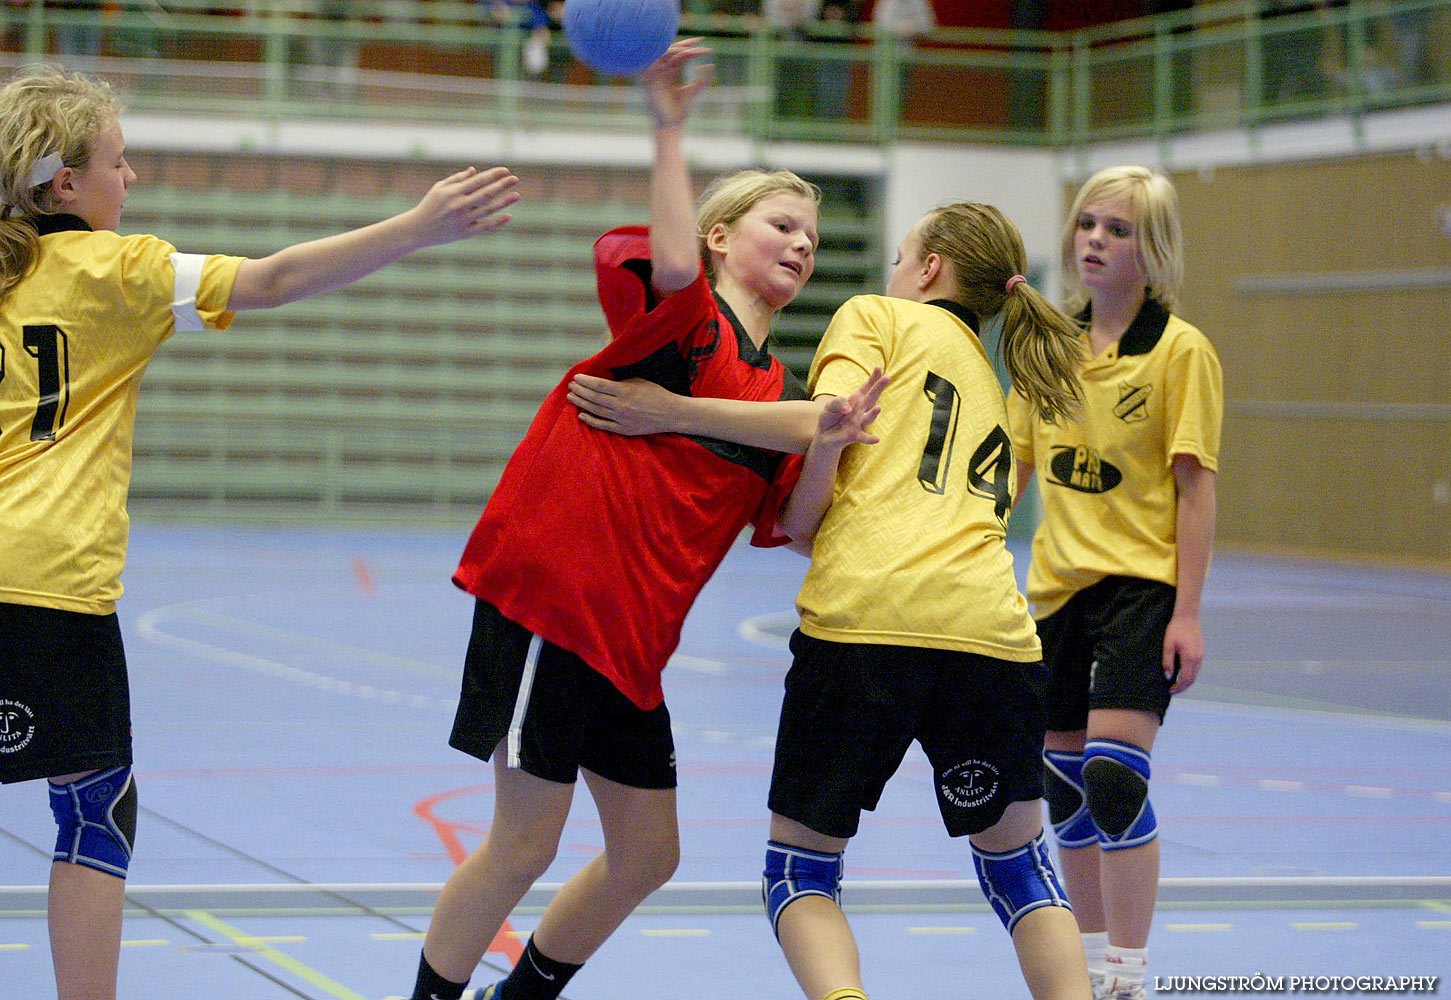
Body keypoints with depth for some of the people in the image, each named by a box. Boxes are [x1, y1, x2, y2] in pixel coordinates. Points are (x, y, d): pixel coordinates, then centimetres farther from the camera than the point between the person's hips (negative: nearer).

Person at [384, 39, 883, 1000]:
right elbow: (671, 262, -29)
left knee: (648, 855, 11)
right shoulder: (685, 316, -5)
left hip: (631, 634, 8)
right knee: (526, 843, -5)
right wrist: (670, 130, -31)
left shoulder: (784, 394, 15)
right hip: (549, 595, -8)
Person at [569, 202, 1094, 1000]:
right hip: (990, 627, 5)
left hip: (866, 615, -5)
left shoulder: (878, 315, 16)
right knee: (1016, 866, 22)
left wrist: (671, 411, -2)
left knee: (799, 868, 8)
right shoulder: (993, 395, 32)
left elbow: (817, 426, -4)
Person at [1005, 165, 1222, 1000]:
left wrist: (1188, 613, -13)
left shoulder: (1181, 350, -7)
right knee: (1066, 785, 11)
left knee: (1115, 773, -16)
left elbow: (1196, 488, -9)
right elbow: (1015, 466, 14)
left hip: (1143, 585, -6)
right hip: (1059, 584, 6)